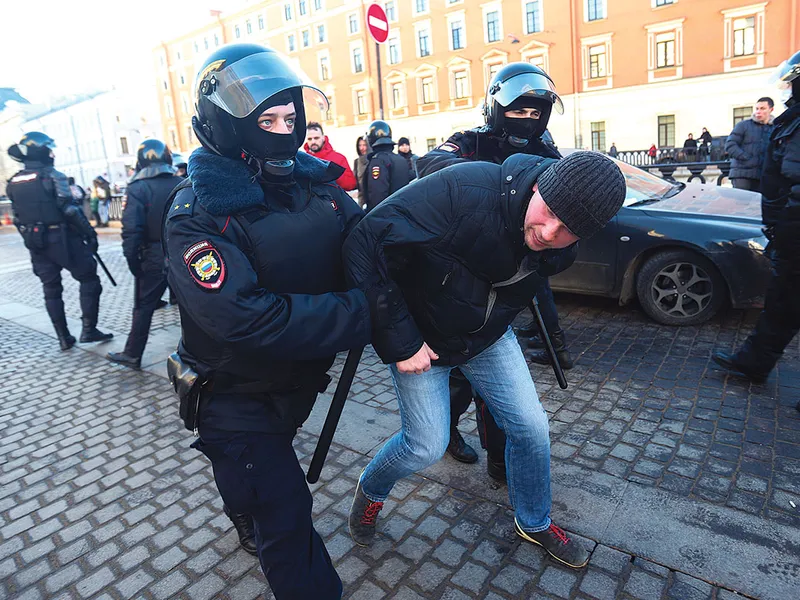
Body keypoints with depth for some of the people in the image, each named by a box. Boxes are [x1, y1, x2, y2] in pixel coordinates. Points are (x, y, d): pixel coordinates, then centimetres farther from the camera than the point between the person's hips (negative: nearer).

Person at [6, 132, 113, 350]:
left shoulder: (13, 183, 9)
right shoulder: (52, 176, -11)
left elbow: (18, 217, 12)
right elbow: (70, 210, -18)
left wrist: (31, 238, 20)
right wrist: (90, 234, -11)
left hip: (36, 243, 6)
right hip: (62, 240, -6)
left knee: (51, 289, 11)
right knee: (89, 279, 5)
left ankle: (64, 338, 14)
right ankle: (88, 330, 0)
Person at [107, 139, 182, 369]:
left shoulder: (138, 188, -8)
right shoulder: (182, 184, 1)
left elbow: (131, 229, -14)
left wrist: (133, 261, -5)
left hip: (154, 256, -2)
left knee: (144, 306, 7)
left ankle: (132, 355, 17)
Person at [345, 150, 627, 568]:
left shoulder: (559, 249, -15)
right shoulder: (466, 190, -36)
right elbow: (367, 245, -35)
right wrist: (398, 342, -30)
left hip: (488, 337, 5)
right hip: (419, 337, -5)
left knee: (531, 428, 6)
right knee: (427, 445, -1)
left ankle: (534, 523, 37)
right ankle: (369, 491, 35)